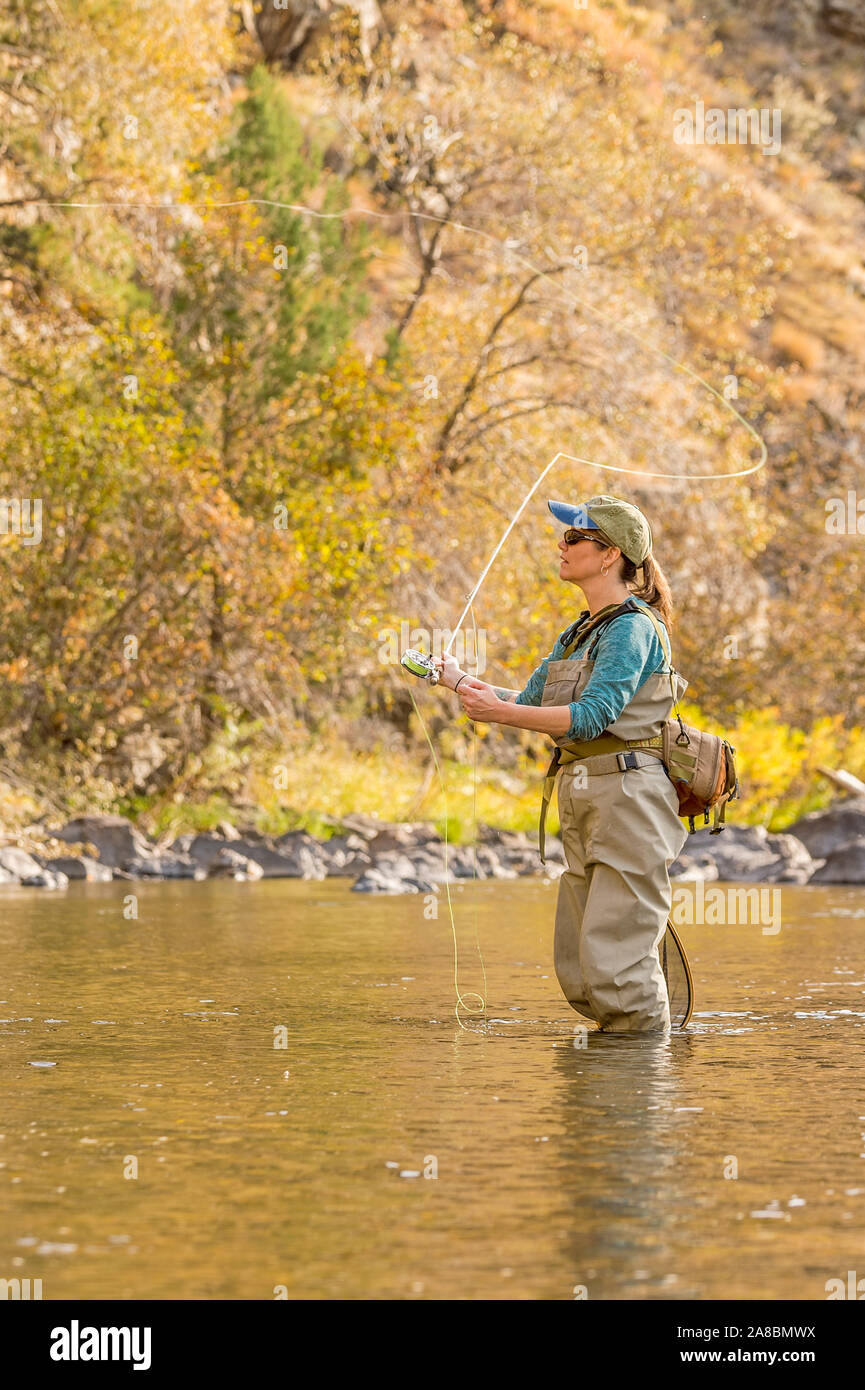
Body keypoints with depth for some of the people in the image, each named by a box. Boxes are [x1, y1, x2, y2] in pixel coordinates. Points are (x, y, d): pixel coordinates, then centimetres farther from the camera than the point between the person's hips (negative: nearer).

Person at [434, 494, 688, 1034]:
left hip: (628, 800, -9)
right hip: (584, 805, 9)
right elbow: (529, 702, 26)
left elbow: (591, 716, -20)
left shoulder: (633, 628, -11)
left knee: (615, 958, -10)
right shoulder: (580, 633, 19)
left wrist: (501, 712, -25)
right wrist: (461, 680, 19)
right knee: (578, 968, 9)